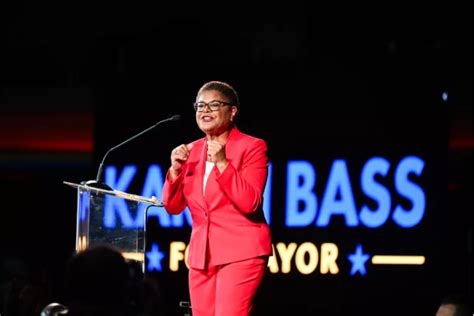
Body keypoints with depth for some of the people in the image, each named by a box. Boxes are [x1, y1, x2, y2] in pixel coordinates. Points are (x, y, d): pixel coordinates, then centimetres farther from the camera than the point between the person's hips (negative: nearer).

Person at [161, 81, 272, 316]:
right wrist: (175, 169, -6)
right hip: (201, 255, 6)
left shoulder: (252, 147, -4)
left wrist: (222, 163, -22)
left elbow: (249, 203, -15)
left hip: (240, 253, -6)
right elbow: (172, 207, 11)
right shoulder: (192, 151, 13)